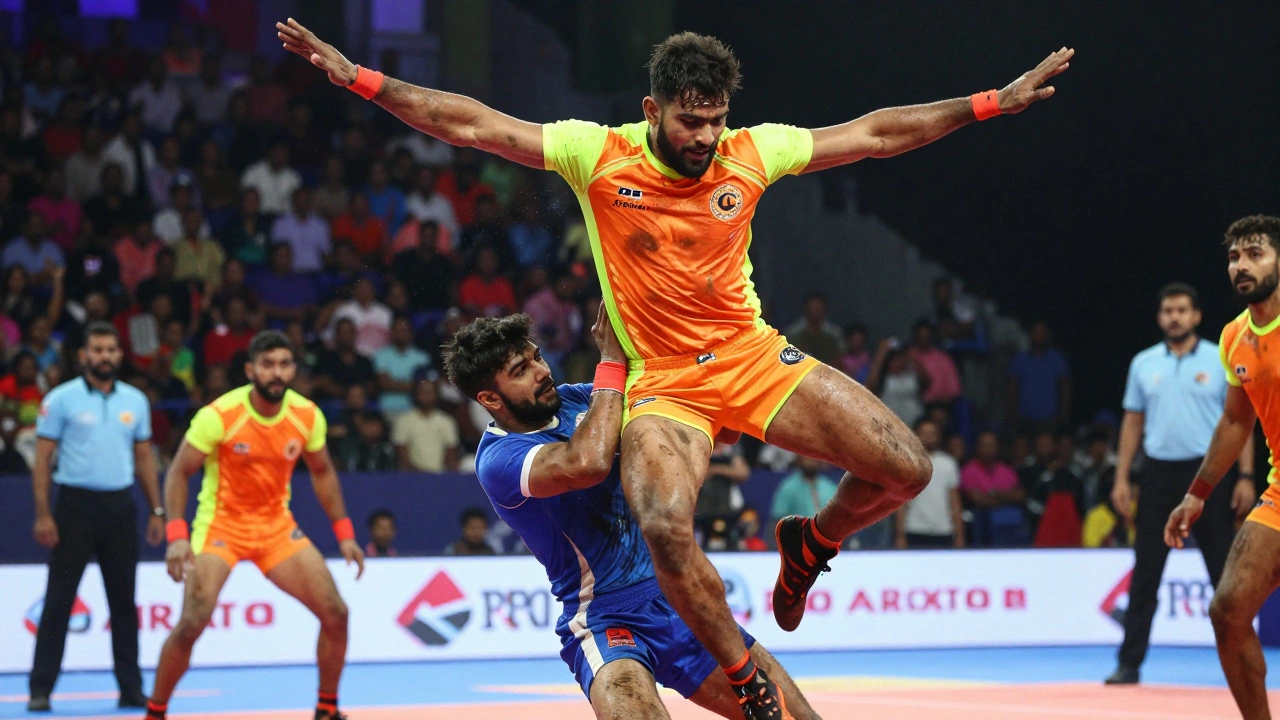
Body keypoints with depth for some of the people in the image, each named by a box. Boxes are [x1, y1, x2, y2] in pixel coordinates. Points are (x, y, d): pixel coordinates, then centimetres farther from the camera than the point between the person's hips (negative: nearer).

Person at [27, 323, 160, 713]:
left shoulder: (135, 401, 9)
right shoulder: (61, 399, -2)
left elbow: (144, 458, 15)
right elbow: (42, 459, -3)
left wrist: (156, 510, 9)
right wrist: (42, 515, -11)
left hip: (120, 506, 4)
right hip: (76, 503, -4)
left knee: (124, 601, 7)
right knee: (58, 601, -4)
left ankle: (131, 688, 12)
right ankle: (41, 690, 0)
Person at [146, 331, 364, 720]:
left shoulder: (307, 416, -8)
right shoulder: (219, 415, -20)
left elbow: (322, 472, 10)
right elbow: (178, 473, -13)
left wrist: (344, 533, 5)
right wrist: (176, 536, -24)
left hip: (277, 527, 4)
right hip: (220, 525, -4)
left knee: (336, 614, -4)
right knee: (192, 623, -19)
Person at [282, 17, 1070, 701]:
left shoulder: (752, 153, -2)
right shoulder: (599, 155, -9)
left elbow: (876, 133, 6)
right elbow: (473, 124, -9)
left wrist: (993, 102, 8)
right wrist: (361, 78, -16)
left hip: (754, 356, 3)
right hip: (662, 382, -3)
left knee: (905, 468, -11)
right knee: (666, 530, -30)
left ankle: (810, 544, 22)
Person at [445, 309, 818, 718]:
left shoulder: (574, 400, 6)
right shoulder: (498, 459, -15)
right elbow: (588, 463, -33)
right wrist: (612, 361, -24)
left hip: (676, 594, 7)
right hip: (605, 619, -7)